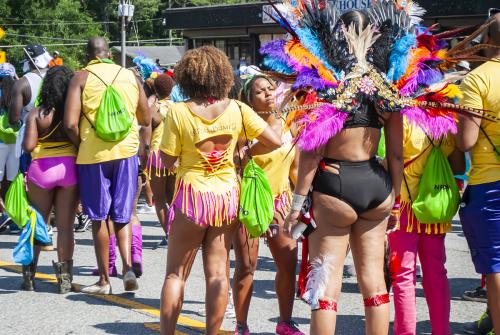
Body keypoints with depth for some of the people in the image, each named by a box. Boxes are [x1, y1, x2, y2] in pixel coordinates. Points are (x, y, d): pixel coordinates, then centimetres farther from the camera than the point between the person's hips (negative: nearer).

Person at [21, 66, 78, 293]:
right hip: (69, 167, 0)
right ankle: (65, 278, 5)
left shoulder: (37, 114, -3)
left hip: (41, 168, 0)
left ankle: (29, 276, 19)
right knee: (65, 225, 5)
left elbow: (28, 146, -10)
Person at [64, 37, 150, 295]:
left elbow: (70, 123, -13)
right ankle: (127, 266, -6)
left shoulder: (81, 77, -4)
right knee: (122, 215, 13)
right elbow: (145, 119, 12)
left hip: (93, 153, -2)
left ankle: (104, 280, 13)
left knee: (98, 217, 8)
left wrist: (81, 144, 4)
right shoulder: (130, 76, 6)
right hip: (126, 150, 3)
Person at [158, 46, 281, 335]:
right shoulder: (236, 109, -4)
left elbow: (167, 160, -5)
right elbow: (275, 141, -4)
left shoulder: (179, 112, -11)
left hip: (191, 196, -2)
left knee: (176, 274, 7)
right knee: (218, 273, 7)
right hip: (227, 195, 3)